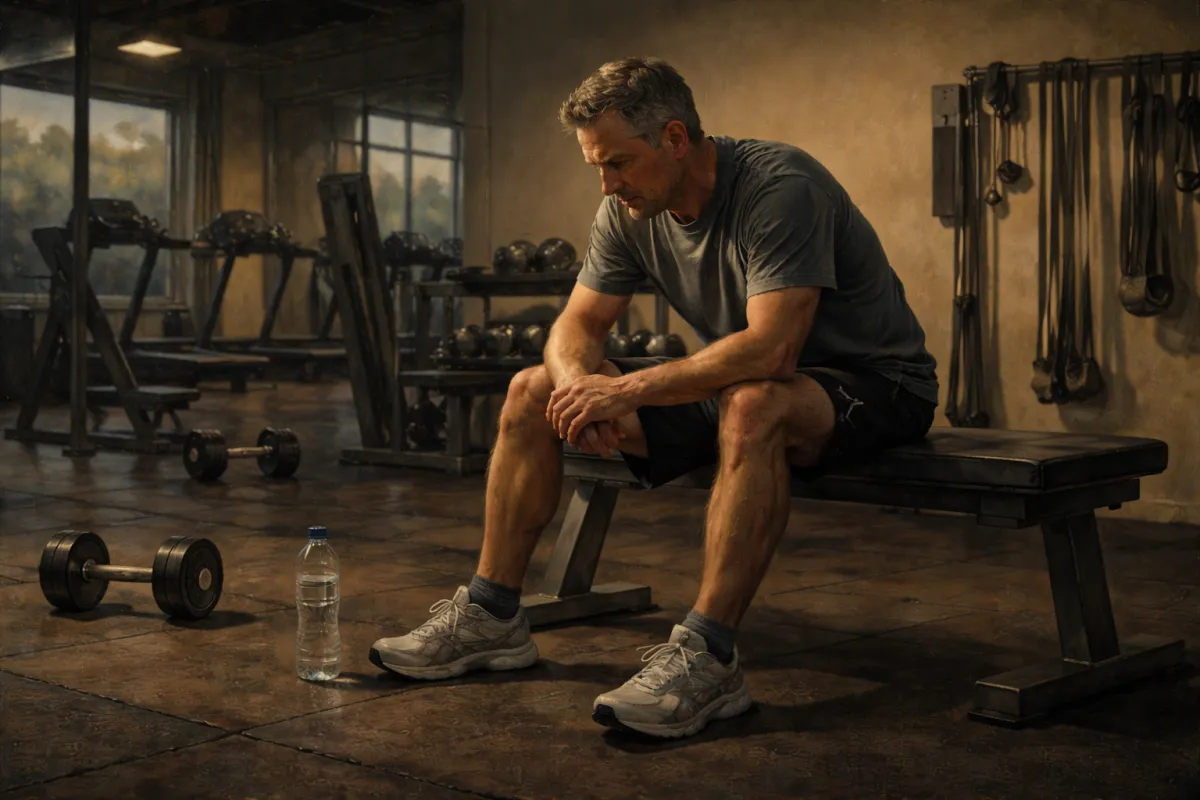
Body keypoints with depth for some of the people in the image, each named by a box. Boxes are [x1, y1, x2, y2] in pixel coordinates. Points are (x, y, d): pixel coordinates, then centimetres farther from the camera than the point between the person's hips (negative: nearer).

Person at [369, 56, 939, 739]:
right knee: (533, 390, -1)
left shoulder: (780, 189, -26)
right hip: (736, 381, 7)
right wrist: (578, 384, -22)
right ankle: (491, 618, 3)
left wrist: (627, 389, -33)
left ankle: (707, 658, -37)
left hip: (873, 382, -7)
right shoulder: (631, 212, -3)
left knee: (754, 407, -44)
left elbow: (770, 350, -35)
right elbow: (579, 324, 2)